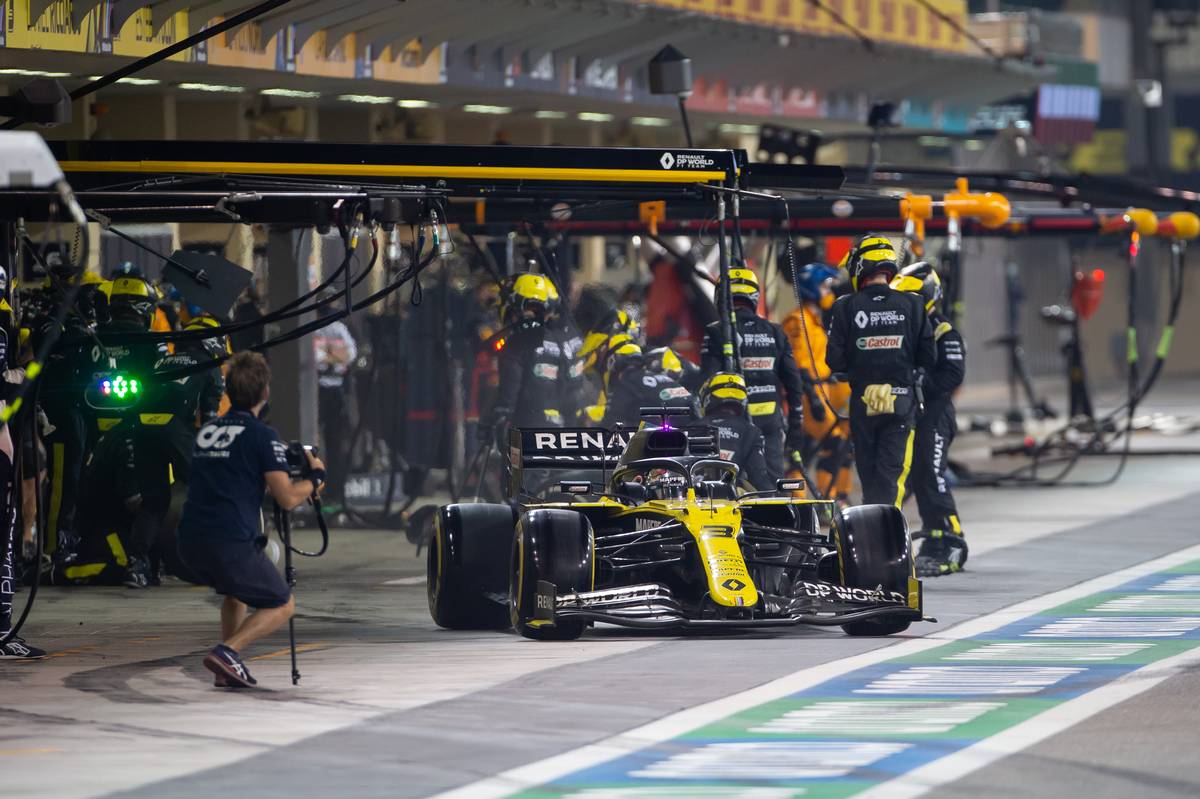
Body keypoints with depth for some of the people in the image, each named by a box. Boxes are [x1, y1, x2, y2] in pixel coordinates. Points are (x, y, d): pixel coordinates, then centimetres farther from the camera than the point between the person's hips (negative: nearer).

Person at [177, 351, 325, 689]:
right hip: (230, 543, -7)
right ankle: (227, 651, -10)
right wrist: (315, 478, 12)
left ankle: (228, 669, 21)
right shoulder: (262, 436, -4)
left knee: (236, 589, 34)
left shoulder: (207, 431, 17)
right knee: (282, 605, 11)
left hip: (190, 542, 7)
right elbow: (287, 498, -8)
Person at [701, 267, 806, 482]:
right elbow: (793, 381, 8)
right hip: (771, 415, 3)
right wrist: (796, 423, 14)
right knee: (772, 481, 5)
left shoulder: (716, 333, -5)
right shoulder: (775, 332, 7)